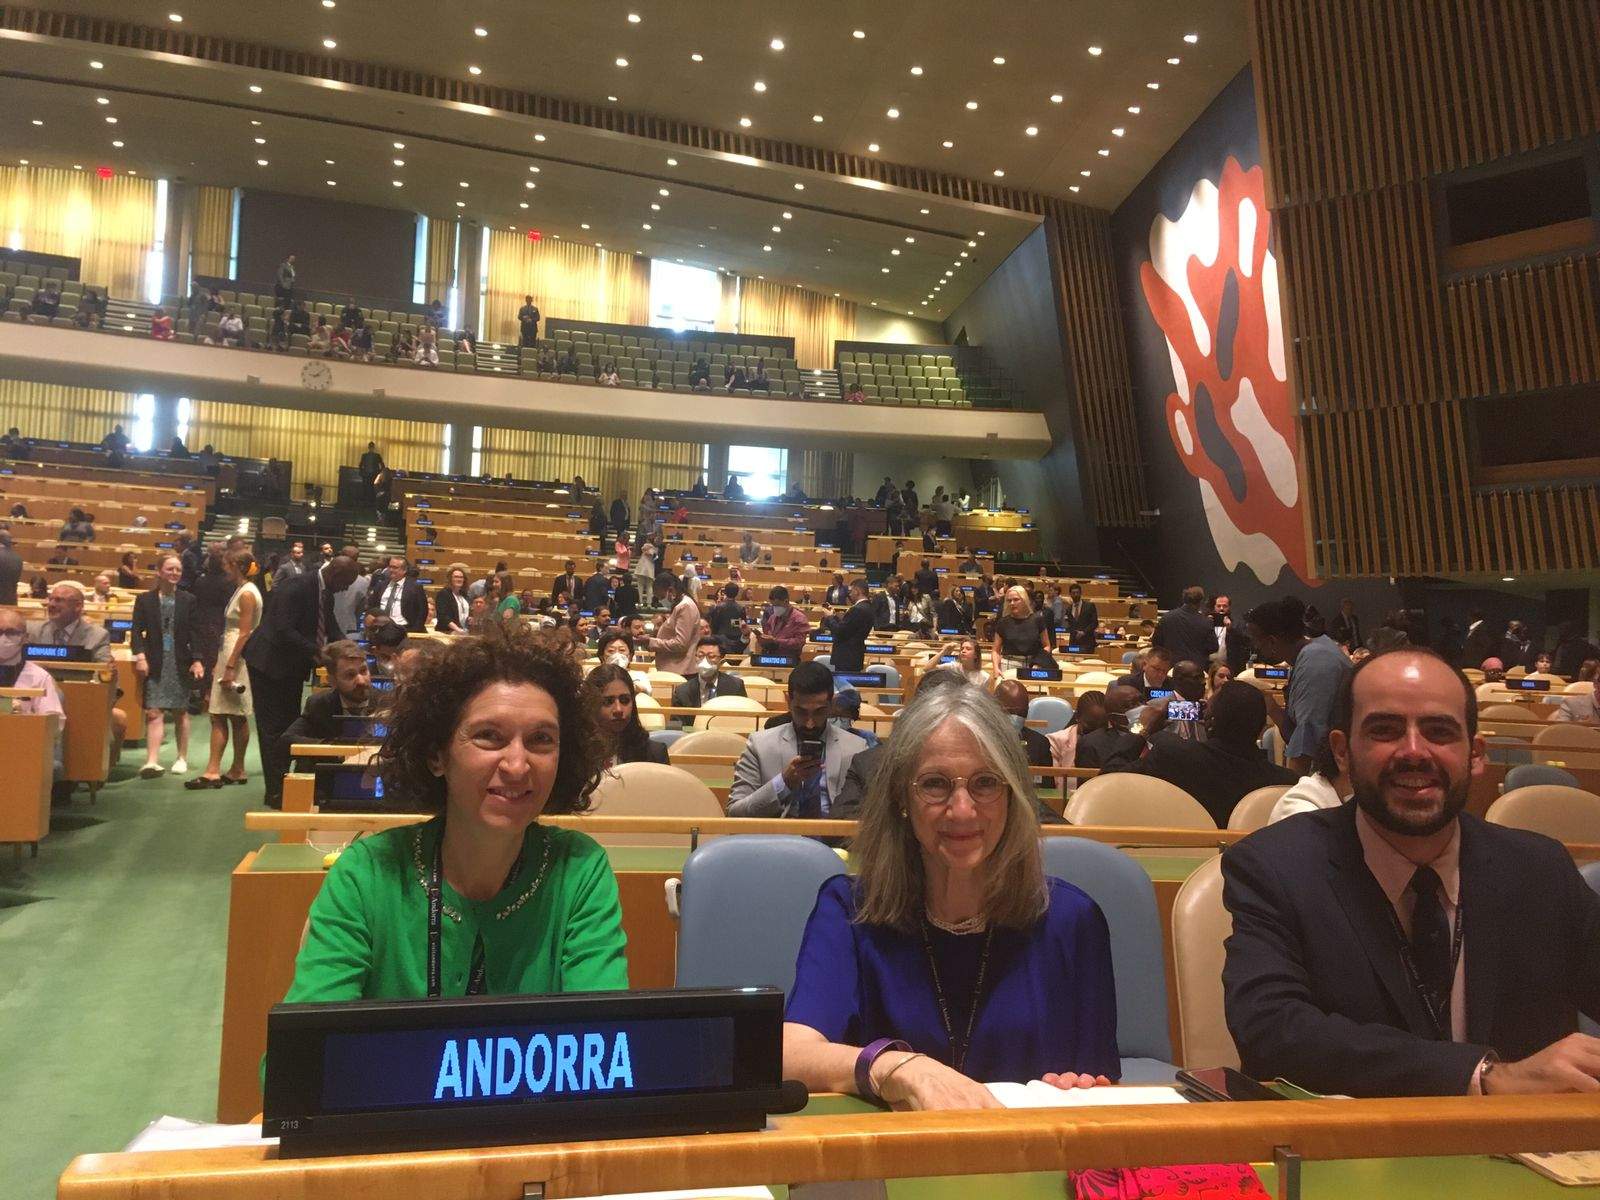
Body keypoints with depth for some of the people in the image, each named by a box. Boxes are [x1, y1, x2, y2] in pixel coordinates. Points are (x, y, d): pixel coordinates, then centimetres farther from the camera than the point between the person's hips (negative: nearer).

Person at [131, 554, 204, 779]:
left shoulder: (188, 600, 5)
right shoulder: (145, 600, 4)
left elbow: (193, 633, 4)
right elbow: (137, 631, 0)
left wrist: (196, 660, -6)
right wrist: (140, 655, -14)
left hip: (180, 663, 1)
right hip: (155, 663, -1)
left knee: (180, 712, 9)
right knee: (154, 713, -8)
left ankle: (182, 758, 22)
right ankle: (152, 761, -12)